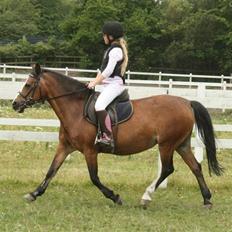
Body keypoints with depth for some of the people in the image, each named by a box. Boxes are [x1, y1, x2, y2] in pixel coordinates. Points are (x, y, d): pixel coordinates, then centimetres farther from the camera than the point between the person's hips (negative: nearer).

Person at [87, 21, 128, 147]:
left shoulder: (116, 50, -13)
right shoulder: (111, 49, 19)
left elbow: (108, 71, -18)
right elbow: (102, 69, 21)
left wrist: (95, 83, -14)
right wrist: (94, 81, 11)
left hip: (114, 84, -12)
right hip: (109, 84, 12)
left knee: (99, 106, -30)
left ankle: (108, 137, -34)